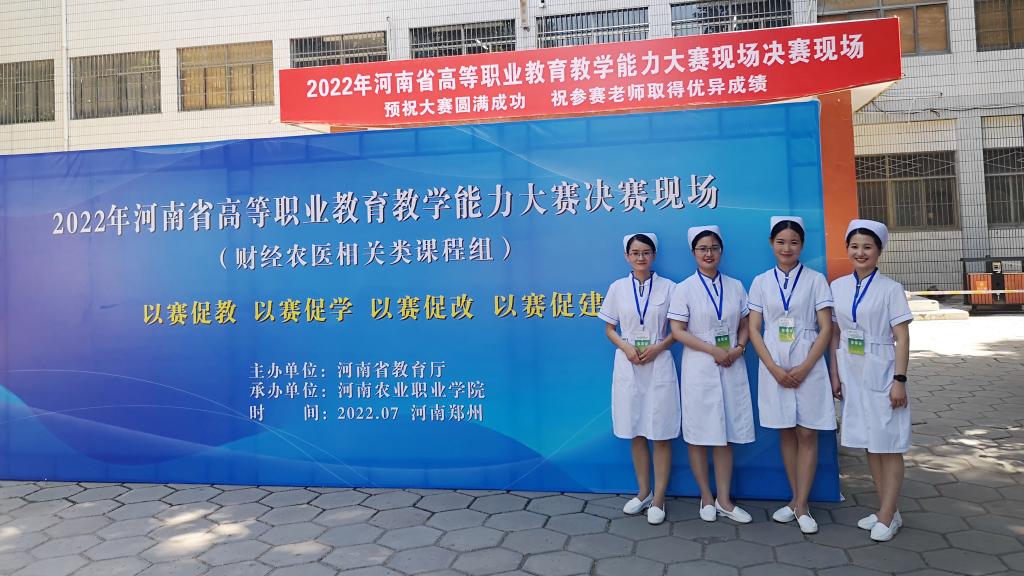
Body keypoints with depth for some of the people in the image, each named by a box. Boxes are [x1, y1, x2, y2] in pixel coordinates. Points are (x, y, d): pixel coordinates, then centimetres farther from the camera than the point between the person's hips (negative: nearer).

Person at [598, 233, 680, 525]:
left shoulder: (668, 287, 0)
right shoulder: (617, 288, 4)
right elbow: (609, 329, 7)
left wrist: (658, 347, -14)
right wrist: (626, 347, -11)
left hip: (659, 365, -2)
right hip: (628, 365, 2)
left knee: (661, 434, 1)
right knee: (636, 433, 10)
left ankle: (659, 499, 13)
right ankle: (643, 492, 25)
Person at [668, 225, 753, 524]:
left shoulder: (735, 286, 8)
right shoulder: (685, 288, -2)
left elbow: (745, 325, 12)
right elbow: (678, 330, -8)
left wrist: (738, 348, -8)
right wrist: (714, 351, -15)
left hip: (732, 368, 3)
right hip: (699, 369, -3)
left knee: (726, 434, 8)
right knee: (699, 435, 3)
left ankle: (724, 499, 18)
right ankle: (706, 498, 18)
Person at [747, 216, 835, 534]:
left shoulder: (815, 280, 0)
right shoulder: (761, 282, 5)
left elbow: (826, 329, -3)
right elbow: (754, 329, 2)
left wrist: (804, 368, -12)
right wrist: (774, 368, -8)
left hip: (808, 367, -2)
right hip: (774, 367, 2)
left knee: (807, 435, 1)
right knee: (786, 433, 9)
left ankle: (801, 505, 9)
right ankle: (797, 500, 21)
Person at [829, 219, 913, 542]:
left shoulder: (890, 289, -6)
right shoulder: (838, 287, 6)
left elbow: (902, 338, -8)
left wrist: (899, 380, -13)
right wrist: (835, 375, 7)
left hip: (881, 375, -5)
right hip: (852, 376, 5)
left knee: (888, 446, 2)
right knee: (869, 445, 12)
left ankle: (887, 517, 10)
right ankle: (887, 511, 24)